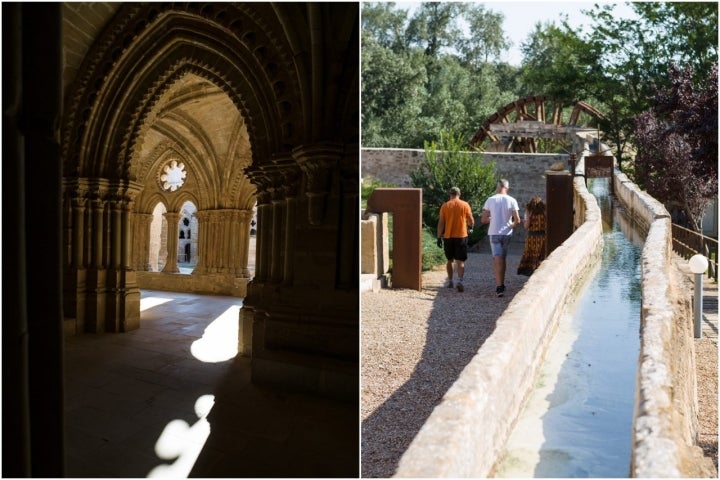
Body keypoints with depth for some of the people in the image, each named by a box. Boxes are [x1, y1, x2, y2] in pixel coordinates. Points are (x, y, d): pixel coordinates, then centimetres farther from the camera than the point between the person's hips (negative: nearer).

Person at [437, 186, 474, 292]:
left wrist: (439, 237, 2)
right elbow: (471, 221, -1)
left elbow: (441, 223, -3)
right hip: (461, 236, -2)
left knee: (450, 260, 17)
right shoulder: (465, 205, -2)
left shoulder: (445, 206, 0)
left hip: (448, 237, 2)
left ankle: (450, 281, 24)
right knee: (460, 261, -1)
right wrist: (470, 228, 21)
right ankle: (459, 281, -17)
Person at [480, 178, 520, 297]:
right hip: (507, 233, 2)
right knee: (503, 258, 17)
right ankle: (501, 284, 27)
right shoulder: (512, 201, -5)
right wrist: (512, 225, 12)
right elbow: (517, 220, -10)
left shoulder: (490, 200, -6)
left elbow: (483, 220, -4)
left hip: (494, 233, -2)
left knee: (497, 259, -2)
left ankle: (499, 287, -11)